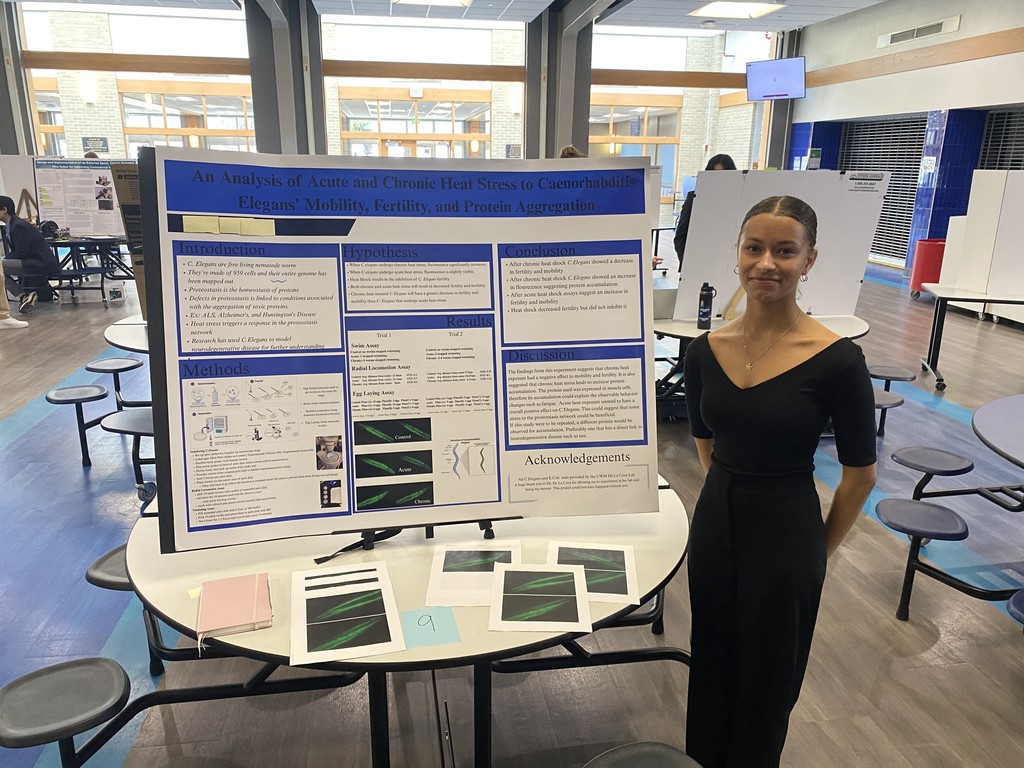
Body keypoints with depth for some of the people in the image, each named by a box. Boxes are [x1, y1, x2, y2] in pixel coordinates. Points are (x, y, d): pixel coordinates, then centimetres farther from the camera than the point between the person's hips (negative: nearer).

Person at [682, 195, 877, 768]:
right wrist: (734, 495, 11)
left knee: (765, 685, 16)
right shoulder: (706, 351, -5)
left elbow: (861, 474, -6)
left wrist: (820, 549, 3)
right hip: (714, 524, 4)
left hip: (786, 537, -4)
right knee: (711, 671, 21)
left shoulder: (837, 360, -17)